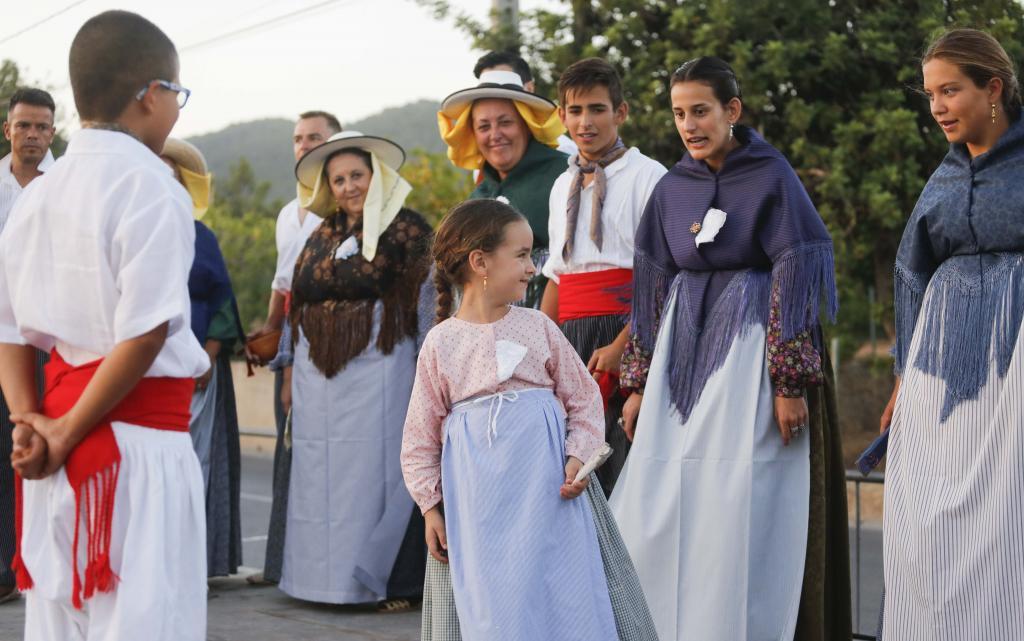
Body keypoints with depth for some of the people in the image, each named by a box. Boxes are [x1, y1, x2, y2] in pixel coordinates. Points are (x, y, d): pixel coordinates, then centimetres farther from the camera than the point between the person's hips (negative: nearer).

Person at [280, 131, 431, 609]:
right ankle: (326, 573, 15)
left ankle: (392, 579, 4)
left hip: (376, 368, -6)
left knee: (377, 469, -4)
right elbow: (297, 304, 19)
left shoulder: (404, 228, -3)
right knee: (320, 474, 7)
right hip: (317, 372, 6)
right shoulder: (321, 236, 15)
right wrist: (291, 368, 16)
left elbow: (426, 300, -7)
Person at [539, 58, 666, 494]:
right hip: (570, 339, 6)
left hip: (627, 334, -6)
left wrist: (621, 345, -20)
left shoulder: (646, 176, -4)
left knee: (621, 467, -8)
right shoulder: (563, 187, 18)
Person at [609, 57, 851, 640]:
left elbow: (795, 279, -9)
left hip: (750, 349, -5)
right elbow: (654, 287, 13)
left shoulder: (772, 176, -6)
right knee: (658, 506, 3)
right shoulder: (672, 188, 10)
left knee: (740, 511, -5)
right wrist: (639, 384, 10)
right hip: (683, 351, 5)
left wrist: (791, 383, -15)